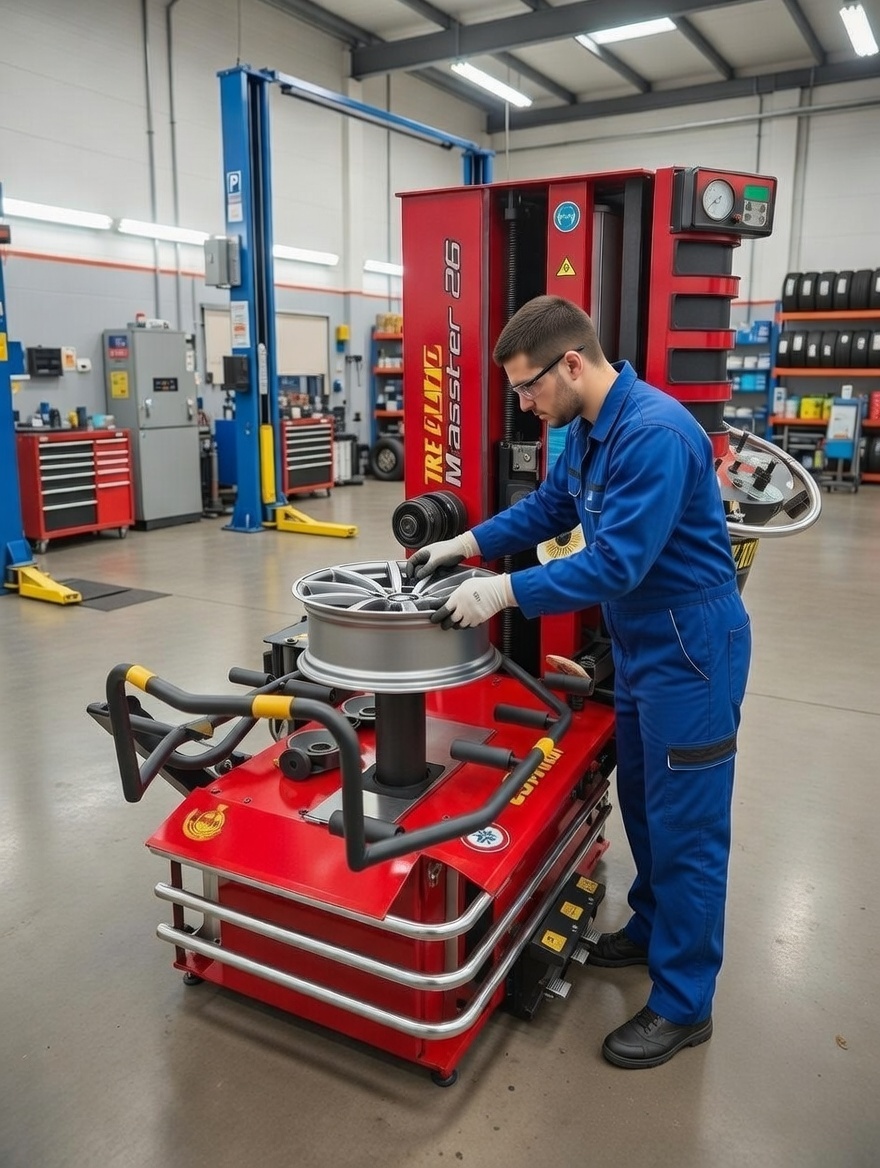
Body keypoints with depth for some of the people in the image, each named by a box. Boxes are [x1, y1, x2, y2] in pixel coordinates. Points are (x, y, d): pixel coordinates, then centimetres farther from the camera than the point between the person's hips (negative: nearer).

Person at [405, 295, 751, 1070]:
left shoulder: (655, 433, -27)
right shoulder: (586, 430, 4)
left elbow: (616, 563, -30)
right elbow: (548, 508, 16)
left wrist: (504, 591, -27)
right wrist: (466, 545, 5)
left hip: (690, 649, -9)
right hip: (638, 643, 9)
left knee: (686, 824, 2)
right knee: (642, 803, 21)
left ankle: (684, 1005, 19)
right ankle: (653, 928, 42)